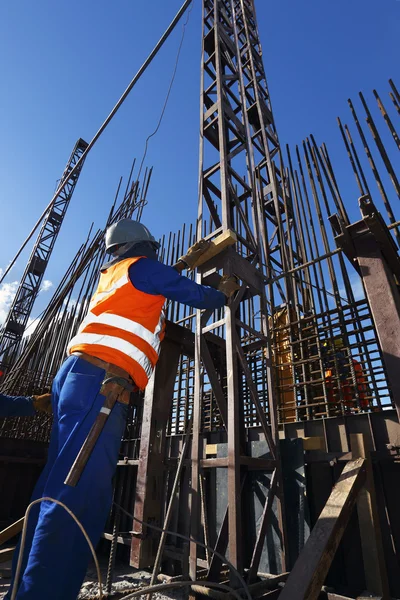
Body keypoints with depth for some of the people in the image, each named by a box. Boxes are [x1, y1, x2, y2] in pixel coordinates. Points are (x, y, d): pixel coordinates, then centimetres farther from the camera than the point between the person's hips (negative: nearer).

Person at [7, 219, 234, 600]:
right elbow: (199, 297, 9)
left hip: (76, 375, 10)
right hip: (99, 381, -9)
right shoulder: (142, 266, 5)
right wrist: (223, 294, 30)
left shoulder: (113, 275, 29)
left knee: (58, 489, 9)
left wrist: (185, 263, 51)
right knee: (77, 495, -13)